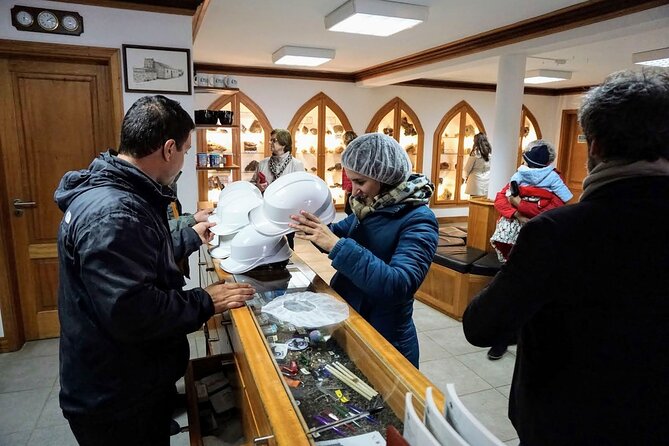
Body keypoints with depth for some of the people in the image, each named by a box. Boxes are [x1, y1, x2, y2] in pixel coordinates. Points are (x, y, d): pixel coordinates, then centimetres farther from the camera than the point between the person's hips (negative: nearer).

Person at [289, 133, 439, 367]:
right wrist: (315, 228, -11)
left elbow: (399, 285, -34)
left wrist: (336, 245, -37)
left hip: (386, 343, -7)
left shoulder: (418, 221, -22)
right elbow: (339, 233, 12)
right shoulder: (371, 206, -1)